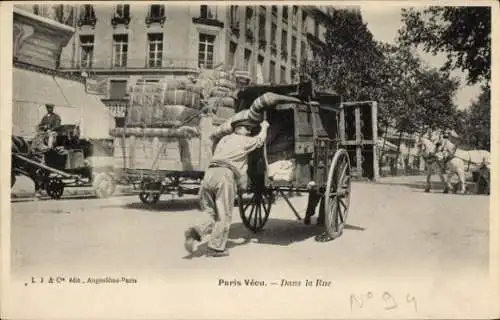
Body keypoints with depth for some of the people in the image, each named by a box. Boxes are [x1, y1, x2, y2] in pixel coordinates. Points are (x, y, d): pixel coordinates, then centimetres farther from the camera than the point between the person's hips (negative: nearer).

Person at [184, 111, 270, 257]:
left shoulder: (224, 140, 28)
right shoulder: (244, 141, 13)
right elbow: (260, 140, 29)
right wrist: (264, 127, 47)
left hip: (209, 174, 6)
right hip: (225, 175, -6)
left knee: (214, 215, 14)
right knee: (224, 216, 3)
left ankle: (196, 232, -8)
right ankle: (215, 248, 2)